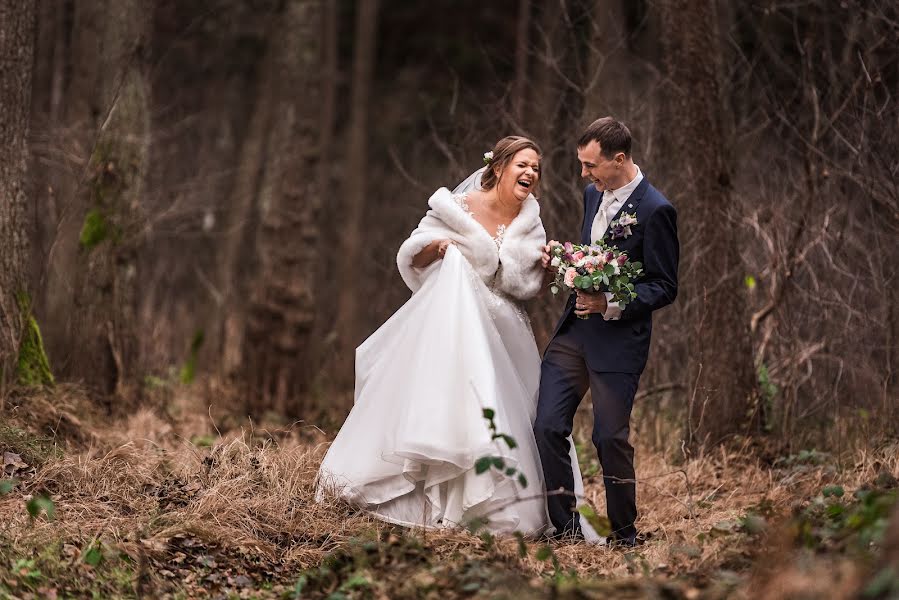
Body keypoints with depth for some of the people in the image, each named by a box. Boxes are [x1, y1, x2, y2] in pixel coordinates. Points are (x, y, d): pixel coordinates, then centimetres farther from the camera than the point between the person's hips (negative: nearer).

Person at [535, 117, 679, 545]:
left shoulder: (655, 211, -14)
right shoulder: (594, 195, 11)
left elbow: (664, 288, -12)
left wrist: (611, 304, -23)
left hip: (618, 340, -7)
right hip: (573, 330, 7)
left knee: (610, 438, -2)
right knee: (548, 428, 0)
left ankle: (624, 532, 14)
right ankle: (565, 526, 10)